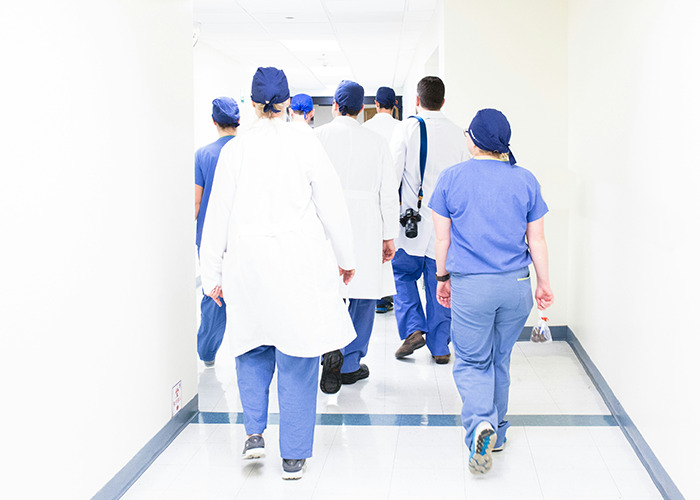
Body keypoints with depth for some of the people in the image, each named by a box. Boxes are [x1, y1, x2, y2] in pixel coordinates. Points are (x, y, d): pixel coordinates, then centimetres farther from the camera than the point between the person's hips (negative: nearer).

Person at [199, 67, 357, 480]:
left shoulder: (235, 150, 0)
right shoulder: (305, 143, -4)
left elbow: (218, 216, 3)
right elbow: (332, 205, -1)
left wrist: (213, 274, 11)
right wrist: (345, 257, 11)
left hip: (248, 262, 2)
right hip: (302, 262, -1)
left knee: (253, 348, 21)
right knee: (298, 359, 6)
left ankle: (255, 432, 10)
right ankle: (294, 456, 12)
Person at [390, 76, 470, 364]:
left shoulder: (406, 128, -7)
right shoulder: (457, 134, 3)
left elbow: (393, 174, -8)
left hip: (412, 219, -3)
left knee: (404, 274, 16)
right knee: (439, 283, 9)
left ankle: (413, 329, 0)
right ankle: (440, 347, 14)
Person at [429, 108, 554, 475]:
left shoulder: (452, 178, -3)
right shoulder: (526, 180, 2)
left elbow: (442, 237, 1)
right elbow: (537, 240, 5)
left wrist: (442, 278, 12)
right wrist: (544, 283, 14)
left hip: (470, 286, -3)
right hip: (516, 284, 3)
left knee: (471, 362, 6)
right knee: (500, 360, 18)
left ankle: (481, 425, -18)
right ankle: (496, 433, 29)